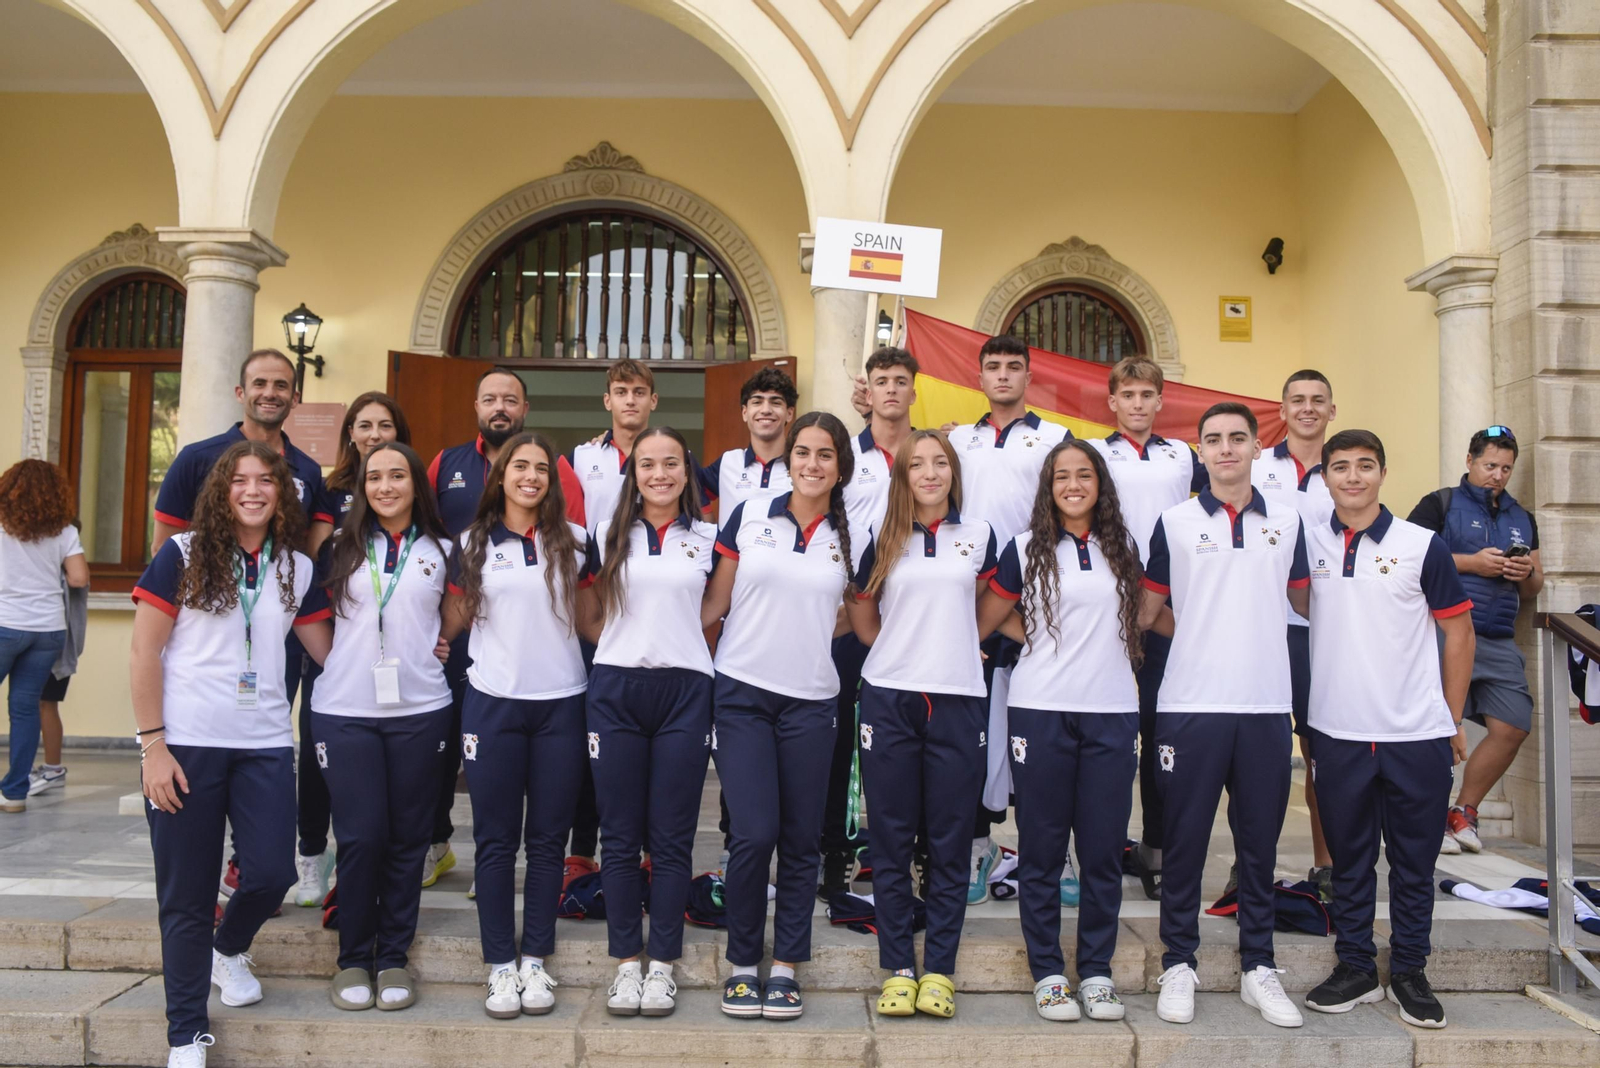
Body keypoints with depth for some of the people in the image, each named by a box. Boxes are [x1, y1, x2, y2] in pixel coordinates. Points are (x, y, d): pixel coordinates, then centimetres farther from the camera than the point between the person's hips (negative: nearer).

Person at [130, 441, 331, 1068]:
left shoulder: (298, 568, 9)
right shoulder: (182, 555, -2)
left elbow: (327, 651, 14)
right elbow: (143, 652, -4)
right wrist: (152, 744, -9)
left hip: (264, 745, 3)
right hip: (187, 744, -3)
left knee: (273, 873, -2)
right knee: (187, 894, 3)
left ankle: (229, 950, 33)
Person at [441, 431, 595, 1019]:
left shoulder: (573, 542, 6)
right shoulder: (473, 544, 6)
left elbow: (591, 616, 12)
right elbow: (454, 619, 12)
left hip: (561, 701, 1)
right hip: (492, 701, 0)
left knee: (548, 837, 6)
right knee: (496, 838, 3)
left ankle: (535, 959, 17)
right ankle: (500, 964, 13)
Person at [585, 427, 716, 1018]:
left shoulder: (709, 538, 7)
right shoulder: (606, 536, 8)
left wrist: (677, 642, 7)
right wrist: (624, 644, 10)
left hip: (683, 692, -1)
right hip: (615, 690, 1)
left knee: (671, 837, 2)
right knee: (620, 835, 4)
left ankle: (662, 964, 12)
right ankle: (626, 962, 15)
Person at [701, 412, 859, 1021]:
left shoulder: (850, 540, 5)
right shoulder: (749, 516, 1)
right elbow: (714, 604, 3)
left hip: (810, 702, 2)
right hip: (742, 694, -2)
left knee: (801, 839, 6)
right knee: (753, 834, -6)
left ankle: (785, 966, 20)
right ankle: (742, 964, 13)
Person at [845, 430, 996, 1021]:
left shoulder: (979, 535, 7)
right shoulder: (882, 540, 7)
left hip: (957, 701, 0)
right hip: (889, 700, 0)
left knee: (950, 841, 3)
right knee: (892, 840, 4)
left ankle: (939, 970, 13)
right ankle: (897, 968, 13)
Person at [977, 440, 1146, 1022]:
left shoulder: (1123, 548, 11)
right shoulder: (1026, 549, 3)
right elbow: (986, 620, 7)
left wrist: (1096, 644, 13)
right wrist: (1043, 640, 4)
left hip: (1112, 712, 2)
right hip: (1042, 711, -2)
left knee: (1103, 848, 4)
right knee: (1042, 847, 3)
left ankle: (1096, 971, 17)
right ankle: (1047, 973, 13)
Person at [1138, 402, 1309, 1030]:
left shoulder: (1286, 523, 10)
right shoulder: (1175, 523, 3)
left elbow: (1304, 602, 20)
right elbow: (1148, 609, 7)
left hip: (1266, 705, 2)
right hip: (1191, 703, -2)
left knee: (1260, 842, 9)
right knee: (1185, 839, 4)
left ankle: (1258, 967, 21)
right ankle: (1179, 964, 16)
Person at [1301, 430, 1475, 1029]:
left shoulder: (1422, 546, -2)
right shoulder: (1308, 544, 3)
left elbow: (1458, 632, 4)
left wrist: (1453, 721, 4)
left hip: (1417, 734, -1)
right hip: (1338, 733, 2)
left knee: (1414, 862, 8)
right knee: (1349, 860, 11)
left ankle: (1409, 974, 21)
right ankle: (1354, 968, 23)